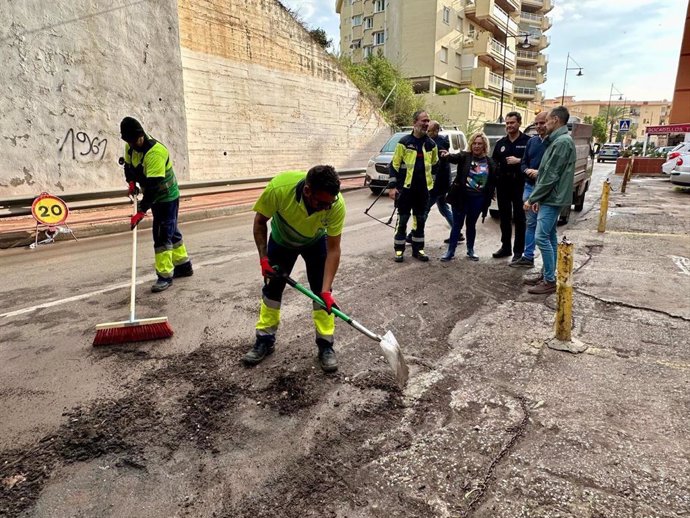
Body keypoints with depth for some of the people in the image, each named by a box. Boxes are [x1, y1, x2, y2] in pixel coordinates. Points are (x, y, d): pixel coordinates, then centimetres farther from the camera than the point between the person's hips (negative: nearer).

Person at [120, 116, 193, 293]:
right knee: (171, 230, 16)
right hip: (155, 197, 9)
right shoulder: (130, 147, -3)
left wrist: (141, 212, -34)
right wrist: (131, 182, -3)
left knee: (162, 234, -10)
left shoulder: (155, 152, -29)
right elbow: (128, 165, 17)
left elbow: (153, 186, -33)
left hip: (167, 196, -8)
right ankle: (183, 265, 29)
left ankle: (165, 276, -3)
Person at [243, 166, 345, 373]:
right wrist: (263, 258, -23)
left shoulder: (337, 204, -38)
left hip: (316, 241, 0)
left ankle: (326, 345, 8)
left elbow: (333, 249, -29)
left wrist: (326, 290, -34)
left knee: (321, 290, -7)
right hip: (281, 240, 1)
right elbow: (260, 221, -20)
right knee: (272, 288, 6)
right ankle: (265, 340, 24)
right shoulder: (279, 188, -41)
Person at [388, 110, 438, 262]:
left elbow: (434, 164, 20)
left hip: (423, 189, 4)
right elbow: (394, 165, -6)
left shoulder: (431, 144, 8)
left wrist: (431, 182, 16)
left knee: (420, 220, 10)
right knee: (402, 220, 2)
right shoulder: (404, 142, -6)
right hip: (406, 188, -4)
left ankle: (418, 249, 21)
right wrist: (392, 186, -11)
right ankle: (399, 250, 11)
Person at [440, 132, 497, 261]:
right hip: (461, 196, -2)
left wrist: (489, 195, 3)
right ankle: (450, 251, 11)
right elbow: (455, 158, -25)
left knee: (471, 224, 14)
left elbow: (493, 180, 11)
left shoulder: (490, 162, 5)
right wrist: (447, 156, -47)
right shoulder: (464, 156, -3)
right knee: (457, 224, 3)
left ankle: (470, 250, 27)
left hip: (478, 198, 2)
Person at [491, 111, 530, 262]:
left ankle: (518, 251, 7)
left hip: (520, 184, -5)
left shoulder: (528, 141, -2)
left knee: (519, 218, 0)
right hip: (503, 184, 5)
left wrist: (519, 161, -18)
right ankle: (505, 247, 22)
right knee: (504, 217, 11)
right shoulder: (500, 143, 13)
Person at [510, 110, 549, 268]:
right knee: (531, 224, 13)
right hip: (529, 187, 6)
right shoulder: (532, 141, 13)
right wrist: (528, 170, -6)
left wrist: (540, 173, -22)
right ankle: (528, 257, 20)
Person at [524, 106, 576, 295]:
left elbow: (551, 176, -21)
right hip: (551, 198, 10)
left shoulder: (562, 141, -17)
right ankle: (547, 275, 21)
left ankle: (550, 281, -5)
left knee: (542, 237, -11)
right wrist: (538, 198, 11)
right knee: (550, 237, 13)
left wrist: (532, 198, -15)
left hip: (552, 198, -10)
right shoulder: (557, 141, 16)